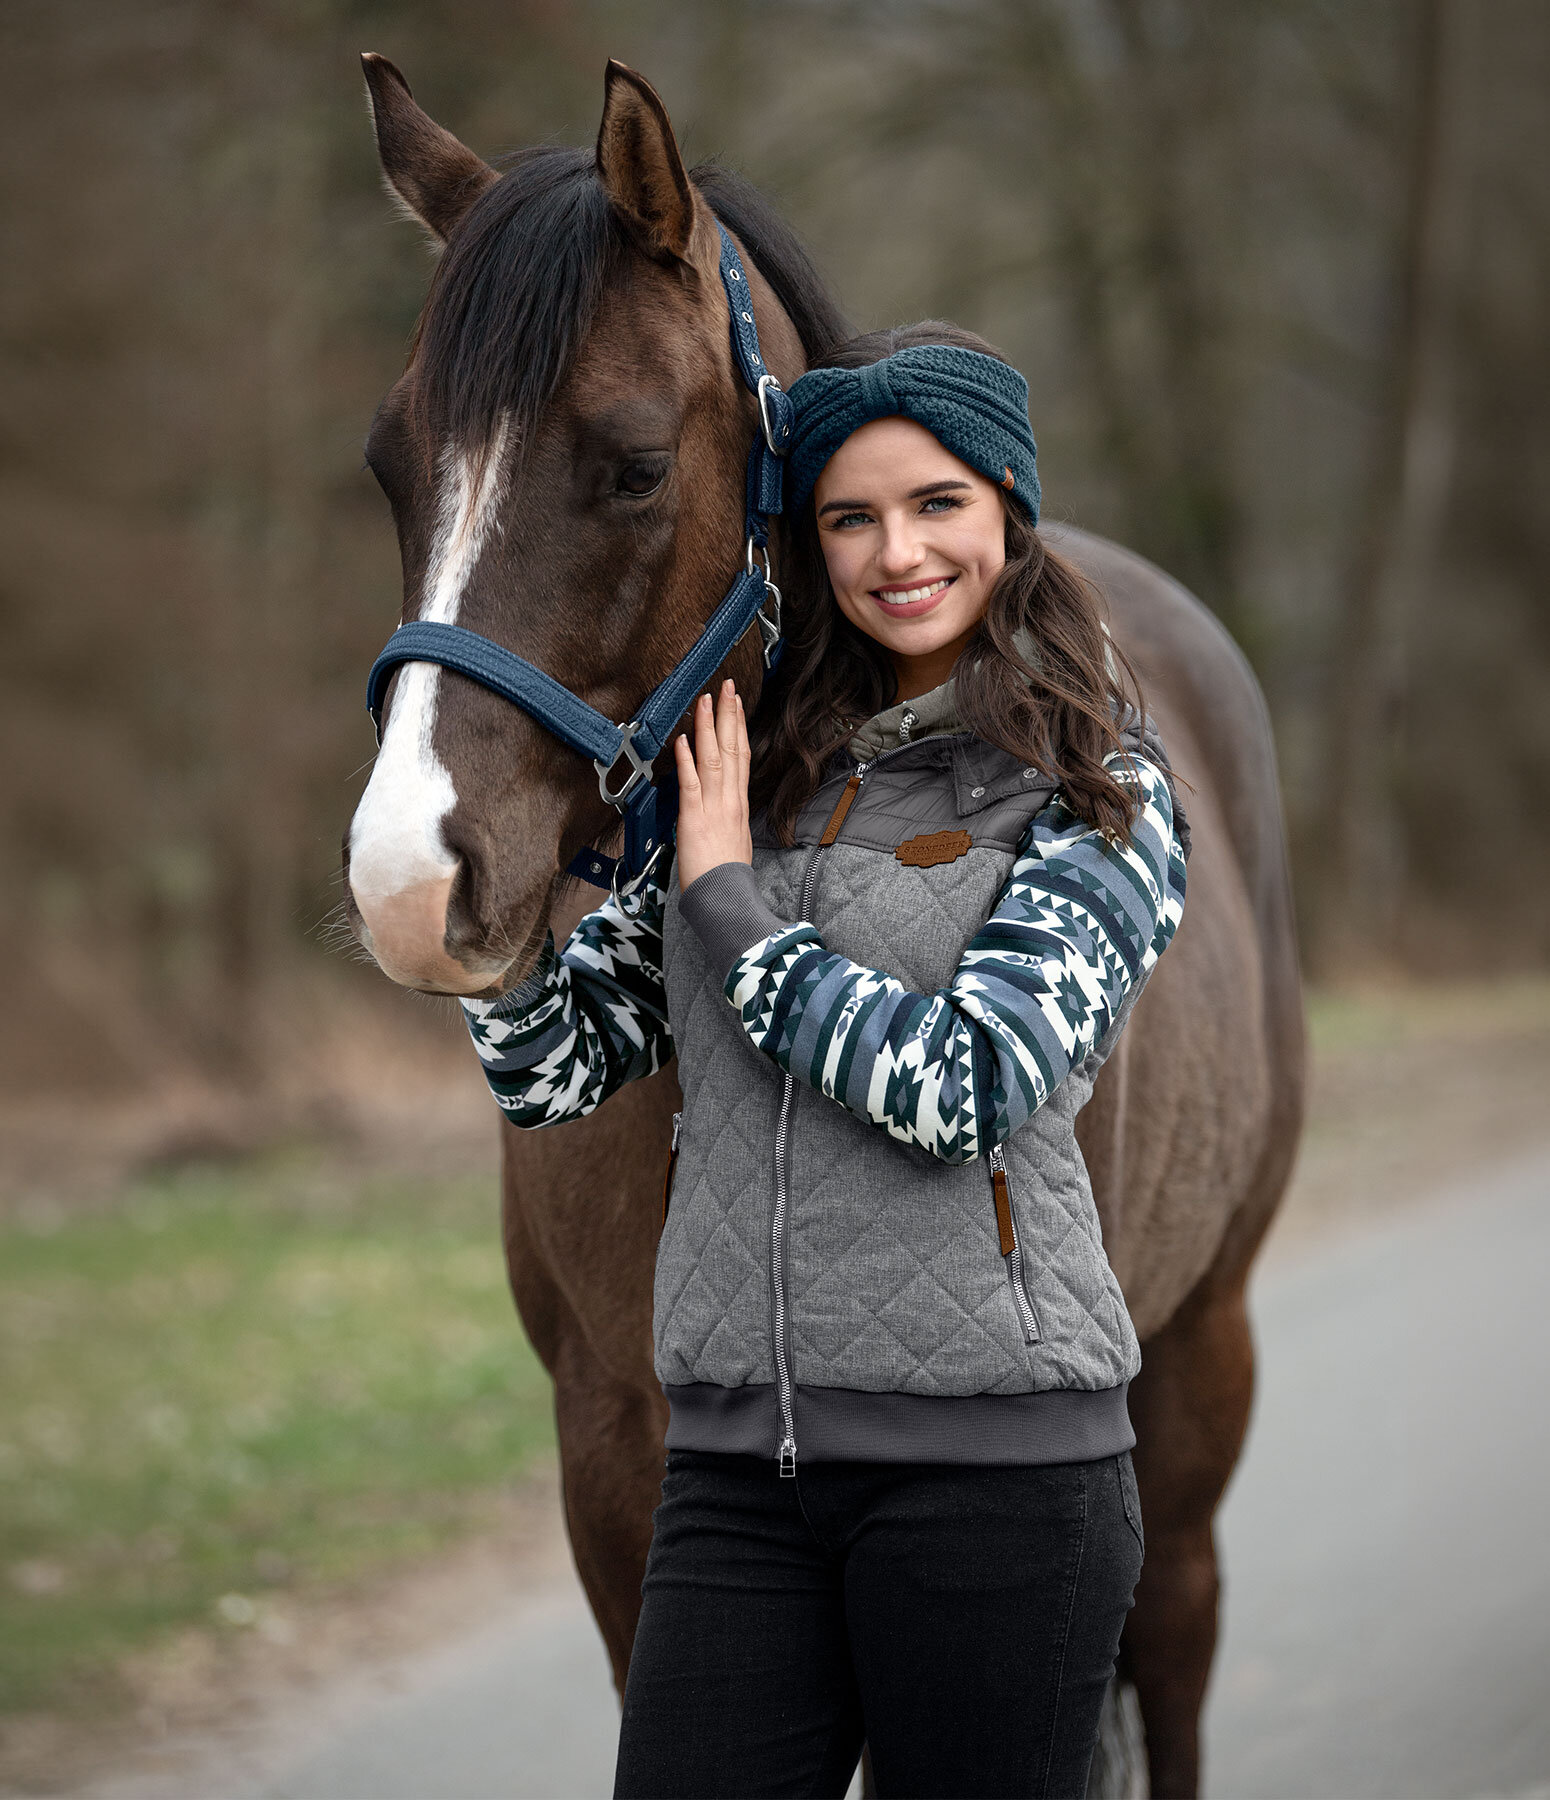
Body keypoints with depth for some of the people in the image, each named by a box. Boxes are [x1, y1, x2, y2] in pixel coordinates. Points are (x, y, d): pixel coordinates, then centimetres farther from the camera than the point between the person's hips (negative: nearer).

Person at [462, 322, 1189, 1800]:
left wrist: (726, 897, -7)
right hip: (735, 1455, 4)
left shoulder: (1097, 795, -1)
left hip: (991, 1454, -4)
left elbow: (969, 1086, -14)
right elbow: (549, 1072, 11)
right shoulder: (743, 768, 11)